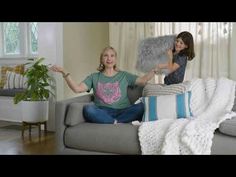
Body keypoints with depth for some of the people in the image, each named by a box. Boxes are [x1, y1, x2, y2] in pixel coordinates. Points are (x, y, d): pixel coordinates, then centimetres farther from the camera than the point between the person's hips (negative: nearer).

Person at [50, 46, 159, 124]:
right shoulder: (94, 77, 17)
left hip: (122, 112, 1)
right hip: (102, 113, 0)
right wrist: (65, 73, -6)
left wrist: (155, 70, -4)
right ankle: (117, 123, -35)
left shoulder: (124, 75, 18)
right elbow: (77, 88, 5)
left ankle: (113, 123, -33)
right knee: (88, 109, -33)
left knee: (141, 106, -29)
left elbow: (143, 80, 9)